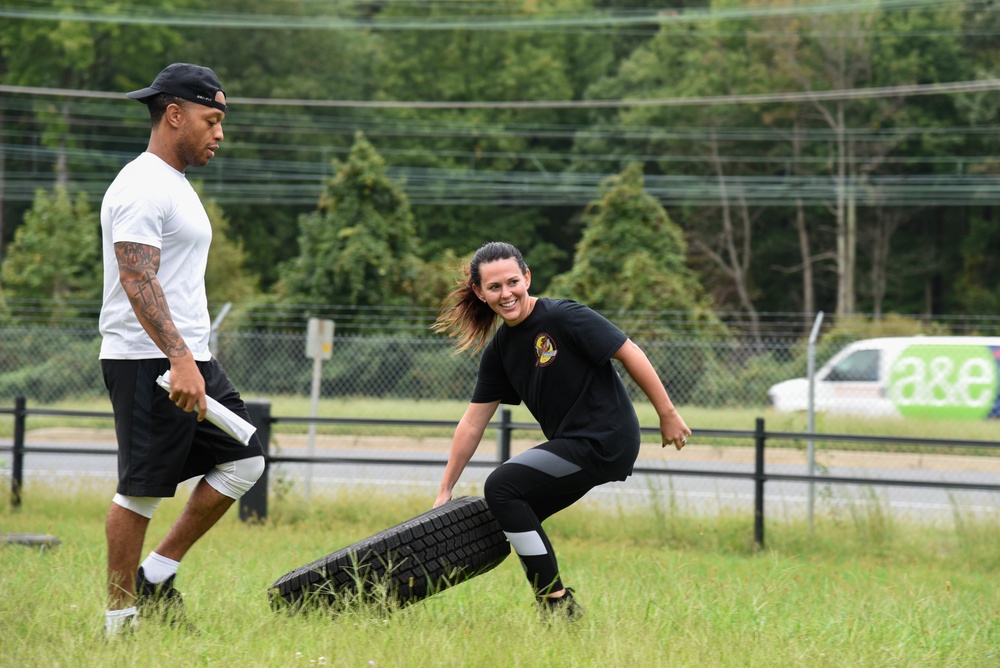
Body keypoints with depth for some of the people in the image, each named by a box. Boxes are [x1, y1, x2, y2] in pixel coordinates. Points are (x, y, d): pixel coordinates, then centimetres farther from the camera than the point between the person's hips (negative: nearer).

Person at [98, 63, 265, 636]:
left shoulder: (177, 186, 19)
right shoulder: (141, 187, -13)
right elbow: (137, 280, -24)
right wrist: (179, 359, -32)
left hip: (191, 361, 10)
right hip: (147, 362, -10)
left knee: (244, 459, 8)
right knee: (142, 487, -6)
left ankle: (157, 576, 12)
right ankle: (121, 618, 0)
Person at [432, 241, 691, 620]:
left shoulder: (564, 318, -15)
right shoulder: (499, 349, 8)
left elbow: (630, 354, -11)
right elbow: (473, 423, 12)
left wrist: (667, 414, -8)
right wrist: (445, 492, 13)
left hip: (605, 443, -9)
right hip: (569, 445, 9)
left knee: (502, 487, -17)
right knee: (510, 513, 11)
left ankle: (557, 602, -12)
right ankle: (561, 614, 18)